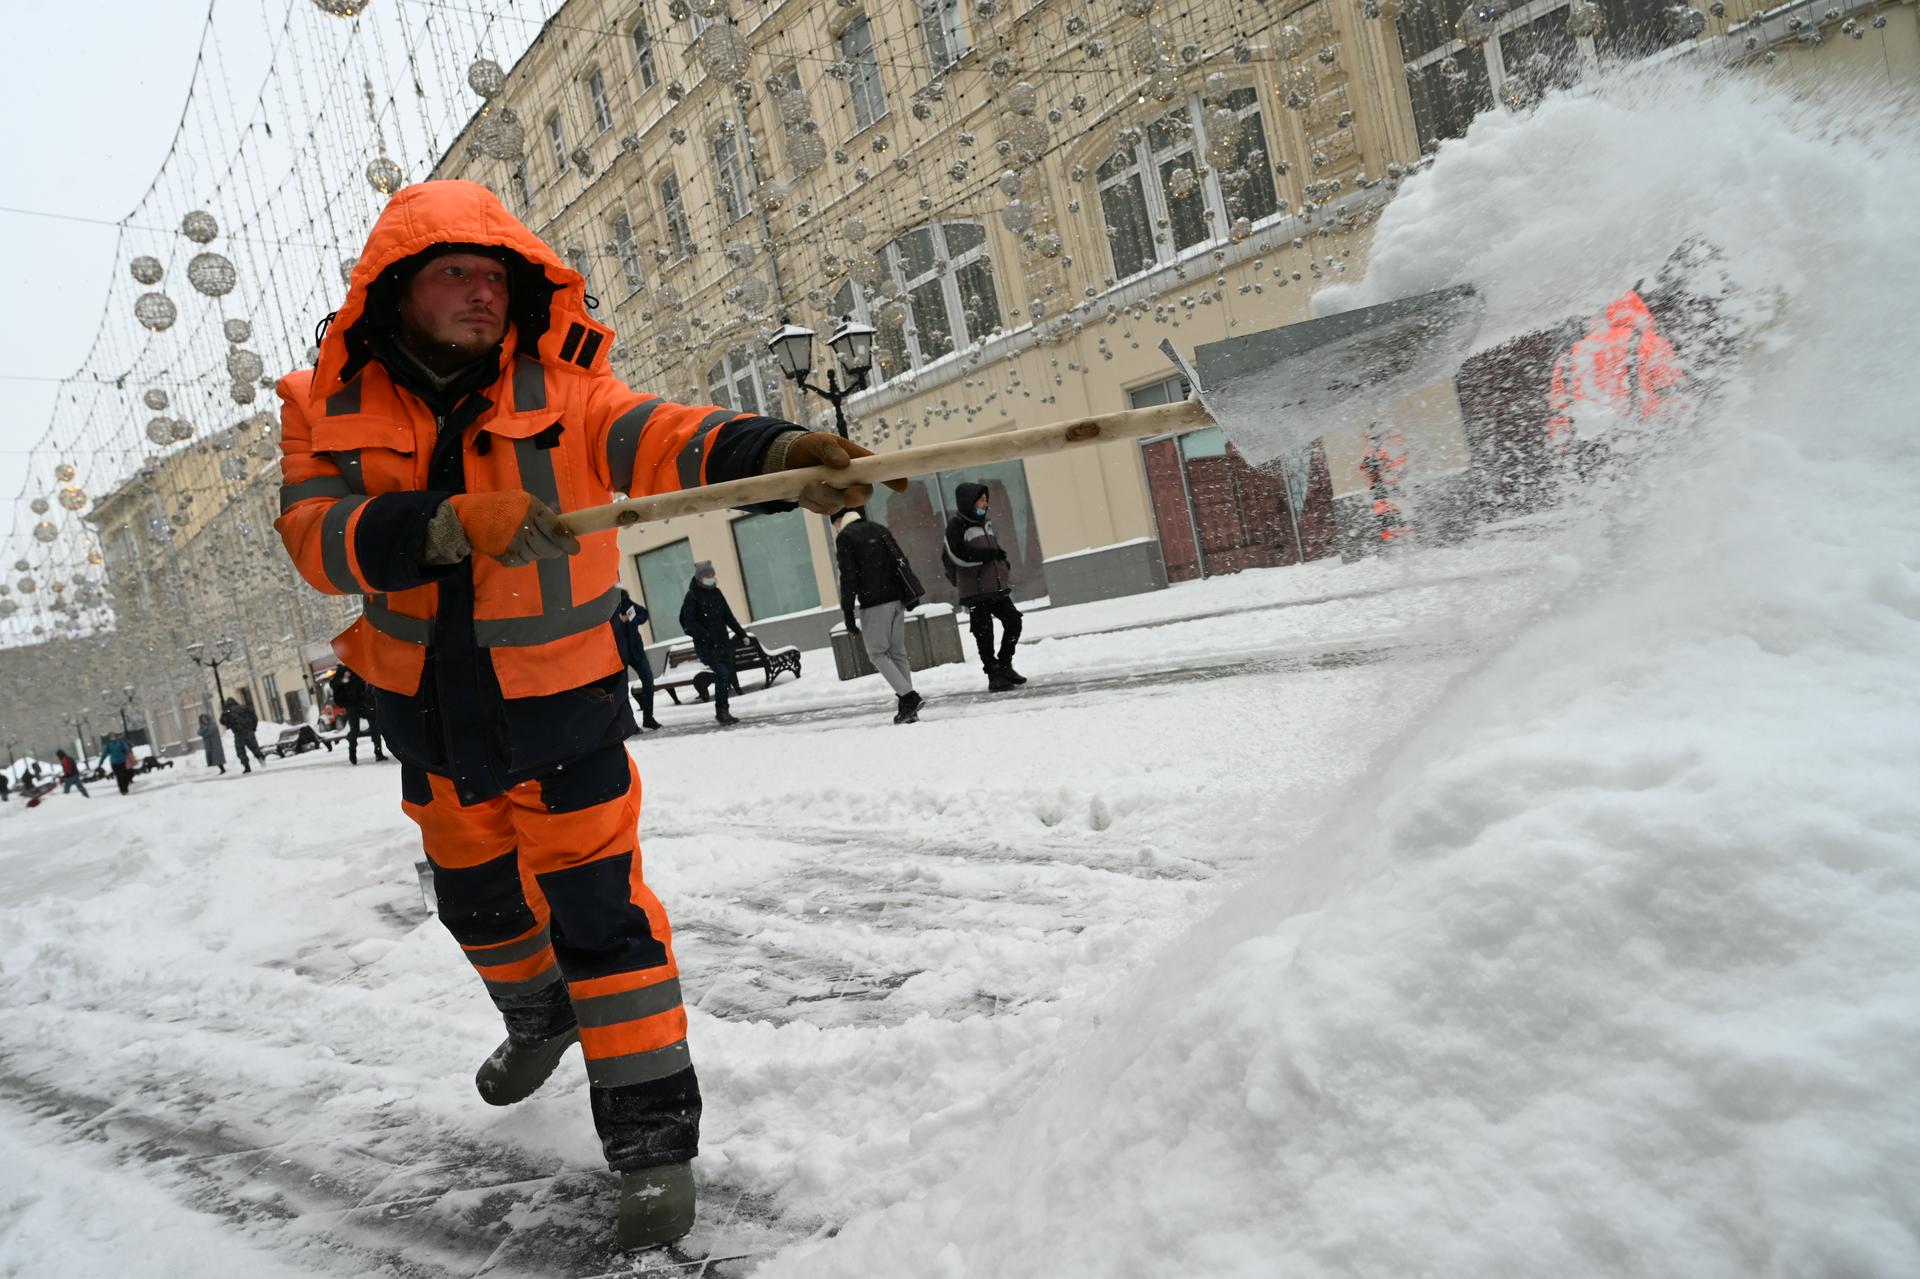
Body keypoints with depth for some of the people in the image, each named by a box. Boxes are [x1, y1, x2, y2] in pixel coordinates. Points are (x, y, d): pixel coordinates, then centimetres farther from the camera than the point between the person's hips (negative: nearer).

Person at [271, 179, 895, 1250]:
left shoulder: (558, 388, -12)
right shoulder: (333, 404, -6)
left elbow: (656, 437, -30)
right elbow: (316, 534, -20)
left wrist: (770, 451, -50)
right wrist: (449, 526, -38)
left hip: (561, 701, -4)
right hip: (429, 708, 4)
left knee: (597, 904, -7)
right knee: (476, 891, 23)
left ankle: (653, 1131, 6)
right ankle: (541, 1017, 53)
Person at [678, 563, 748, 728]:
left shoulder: (716, 592, 12)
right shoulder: (692, 596, -7)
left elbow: (728, 616, 18)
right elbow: (689, 623, -14)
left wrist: (741, 633, 16)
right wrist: (707, 636, -23)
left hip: (723, 642, 6)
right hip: (705, 645, -6)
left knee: (727, 676, 5)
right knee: (722, 673, -19)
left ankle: (722, 712, 17)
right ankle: (722, 711, -11)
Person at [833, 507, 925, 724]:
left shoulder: (844, 538, -4)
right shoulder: (879, 528, 17)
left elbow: (848, 577, -10)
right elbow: (901, 561, 16)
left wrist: (848, 613, -8)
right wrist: (911, 594, 19)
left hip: (874, 603, -7)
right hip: (897, 598, 7)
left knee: (877, 653, 1)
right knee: (898, 651, 10)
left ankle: (909, 697, -13)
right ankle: (908, 707, 7)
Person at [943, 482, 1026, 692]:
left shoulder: (985, 523, 16)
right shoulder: (956, 526, -8)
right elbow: (960, 555, -20)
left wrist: (1007, 577, 22)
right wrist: (991, 553, -15)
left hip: (997, 588, 7)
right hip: (975, 592, -7)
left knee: (1013, 622, 3)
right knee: (984, 633, -3)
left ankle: (1005, 664, 20)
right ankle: (994, 674, 7)